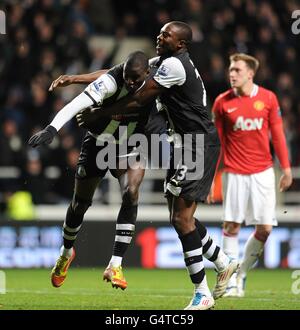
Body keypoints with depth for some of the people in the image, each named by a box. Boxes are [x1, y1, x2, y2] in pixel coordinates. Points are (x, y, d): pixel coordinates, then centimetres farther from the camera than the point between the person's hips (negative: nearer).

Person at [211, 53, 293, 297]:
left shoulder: (268, 98, 1)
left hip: (262, 172, 1)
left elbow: (277, 135, 6)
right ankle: (231, 281, 3)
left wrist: (286, 169, 3)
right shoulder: (222, 102, 0)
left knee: (265, 228, -3)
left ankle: (242, 273, 16)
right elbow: (216, 140, 4)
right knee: (231, 226, -6)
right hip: (235, 173, -1)